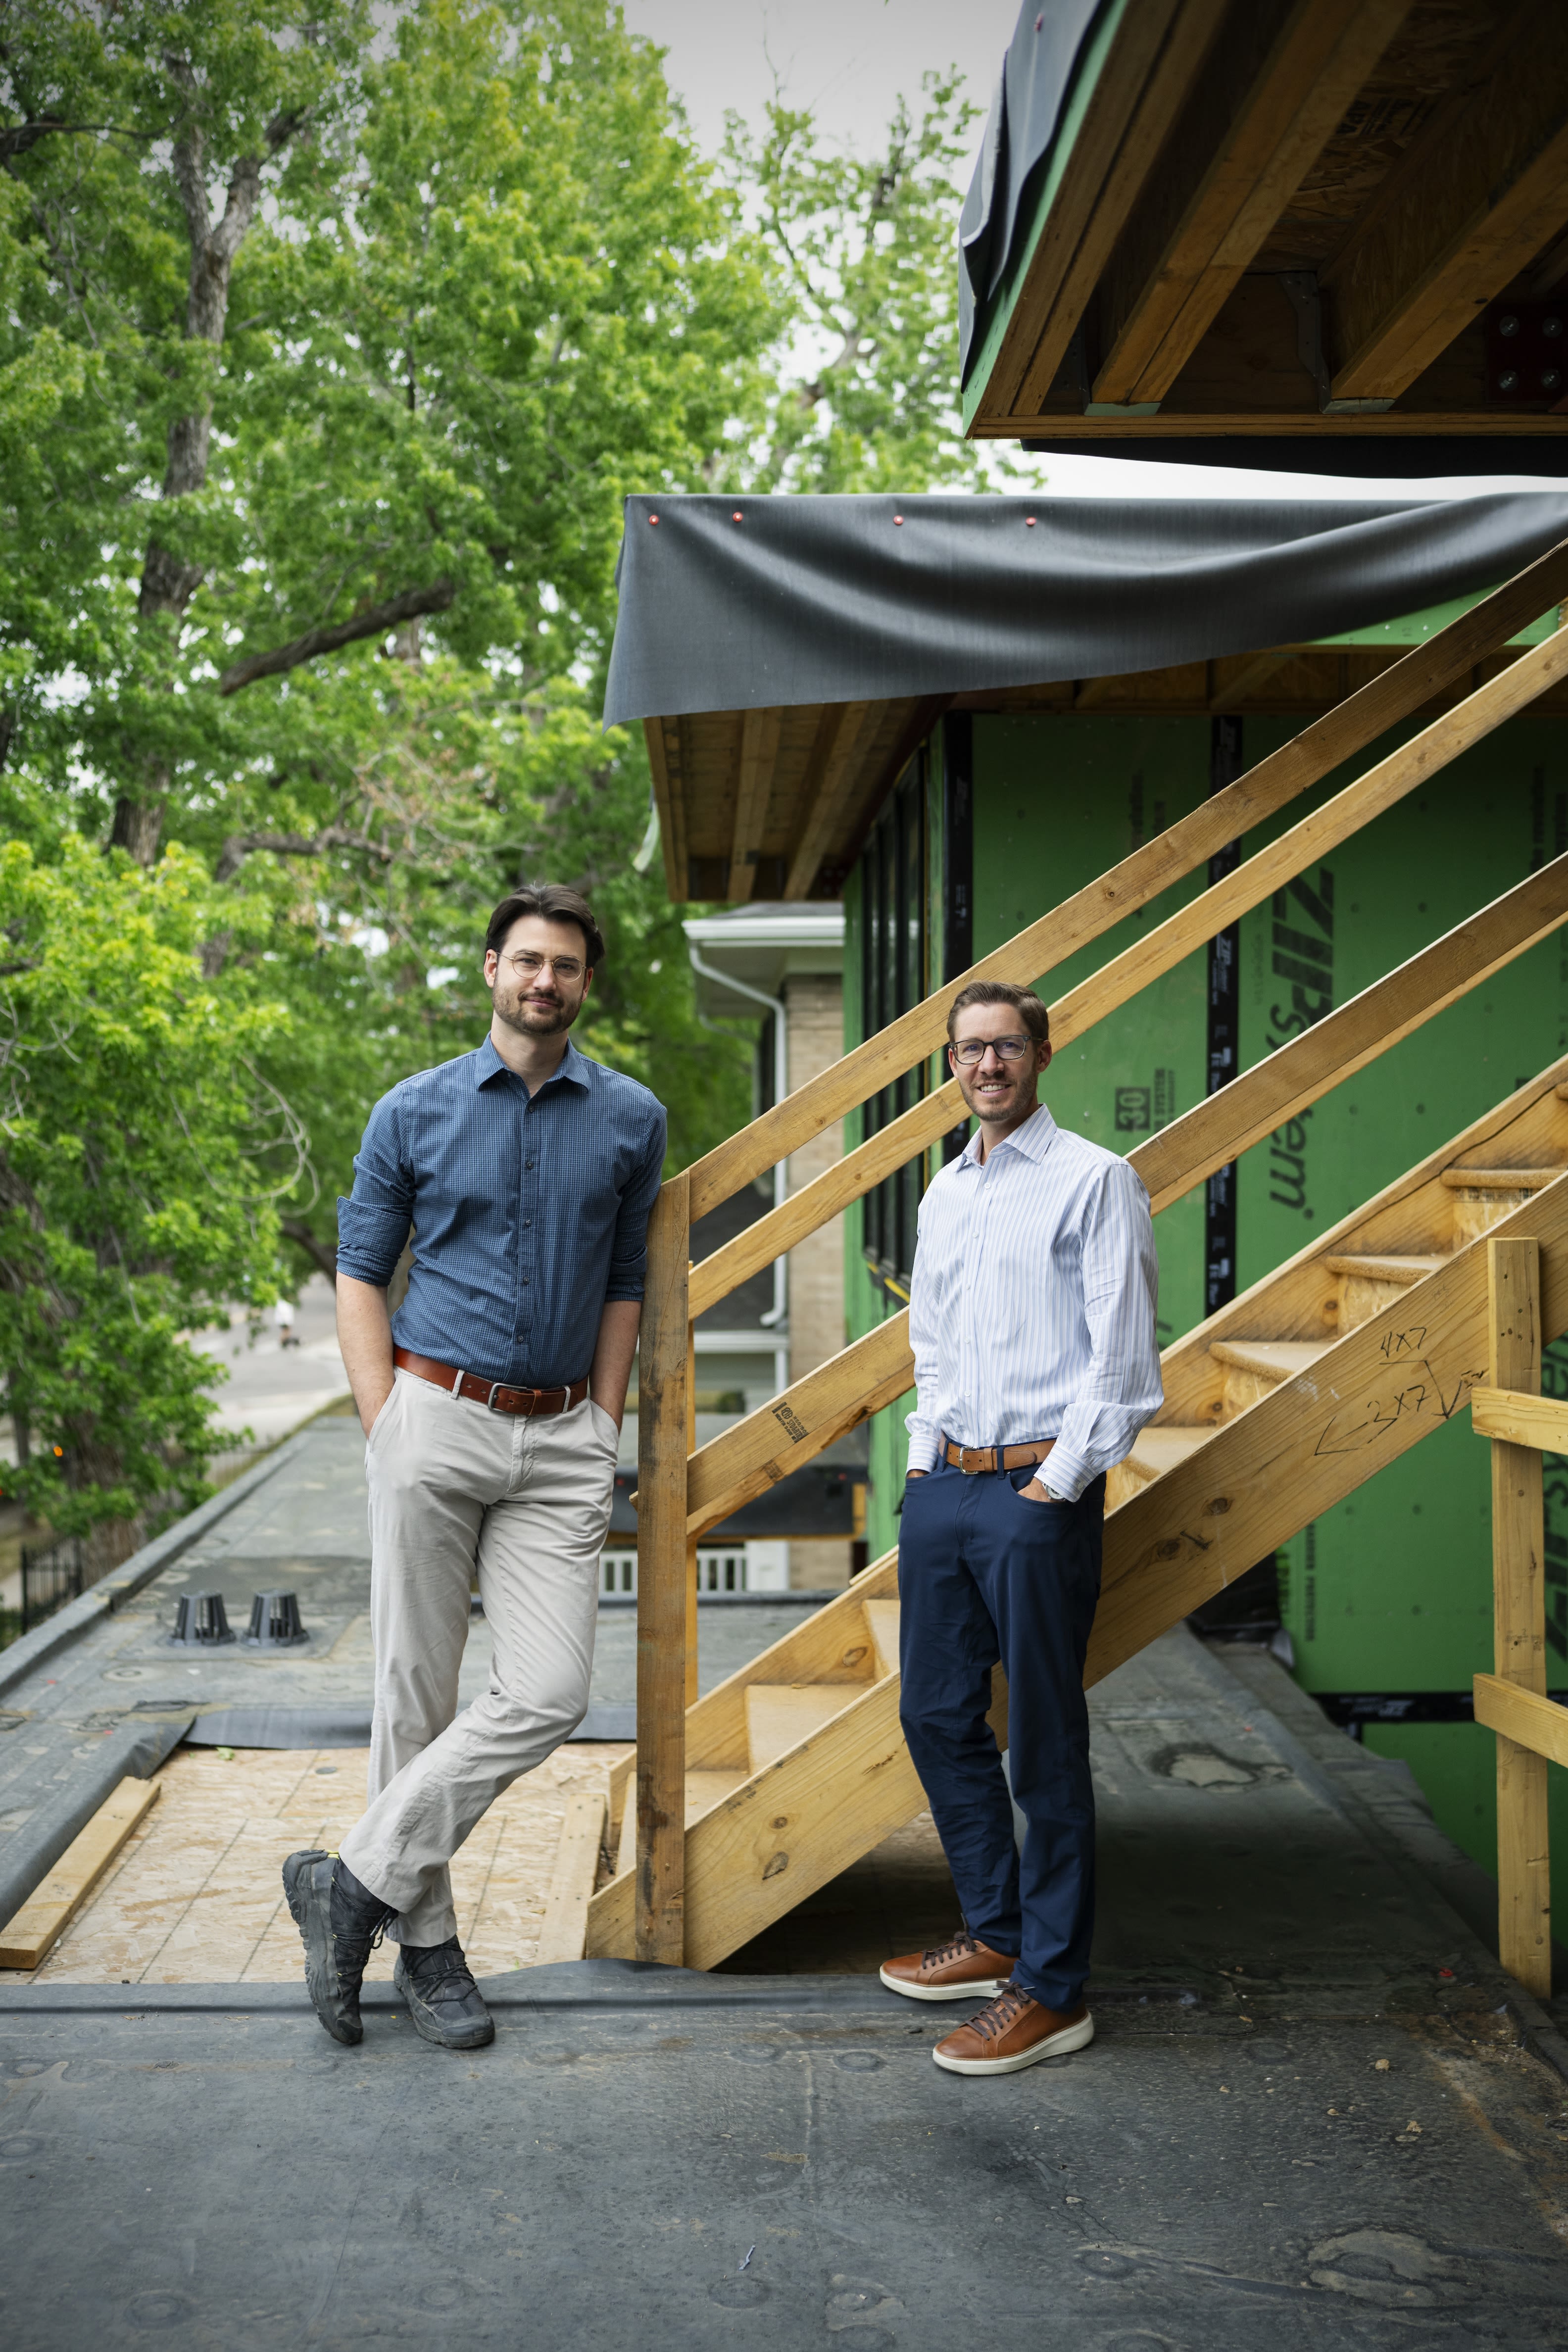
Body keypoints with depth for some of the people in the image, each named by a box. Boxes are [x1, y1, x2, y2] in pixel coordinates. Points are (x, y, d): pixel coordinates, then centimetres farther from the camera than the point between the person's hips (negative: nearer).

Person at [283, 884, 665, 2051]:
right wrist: (386, 1428, -4)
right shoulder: (415, 1111, 4)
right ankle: (424, 1935, 17)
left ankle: (357, 1883, 5)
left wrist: (604, 1430, 6)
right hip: (437, 1419, -1)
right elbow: (360, 1276, 6)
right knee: (418, 1688, 2)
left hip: (562, 1440, 2)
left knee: (549, 1693, -8)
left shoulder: (631, 1119, 7)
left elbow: (624, 1285, 13)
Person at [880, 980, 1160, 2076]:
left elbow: (1120, 1351, -10)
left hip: (1038, 1490, -7)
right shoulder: (945, 1194, 16)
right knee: (938, 1716, 13)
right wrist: (926, 1455, 14)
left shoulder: (1095, 1181, -5)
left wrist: (1059, 1482, -13)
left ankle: (1054, 1989, 8)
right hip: (943, 1487, 8)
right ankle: (996, 1933, 30)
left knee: (1046, 1741, -2)